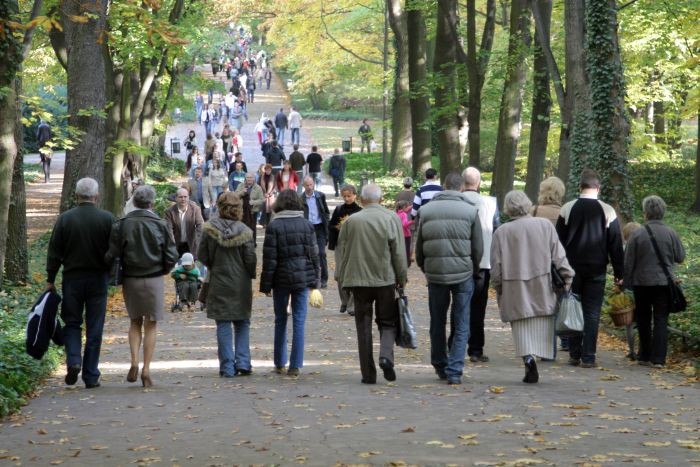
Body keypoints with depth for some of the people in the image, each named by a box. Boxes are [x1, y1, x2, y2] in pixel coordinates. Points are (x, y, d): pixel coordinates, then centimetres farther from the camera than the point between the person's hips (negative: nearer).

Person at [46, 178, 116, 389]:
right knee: (94, 328, 6)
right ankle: (91, 376, 7)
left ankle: (73, 361, -9)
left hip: (72, 278, 0)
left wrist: (50, 280, 6)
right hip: (98, 278, 0)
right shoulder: (108, 219, -5)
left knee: (72, 322, 14)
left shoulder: (64, 219, -4)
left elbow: (54, 252, -1)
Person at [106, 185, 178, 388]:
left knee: (135, 322, 17)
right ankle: (146, 370, 3)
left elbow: (111, 254, -9)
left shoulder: (122, 225, -6)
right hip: (154, 280, -1)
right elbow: (171, 256, -6)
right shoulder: (160, 225, -8)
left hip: (130, 280, 1)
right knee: (150, 326, 7)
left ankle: (134, 362, 1)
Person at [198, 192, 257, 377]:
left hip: (218, 283, 0)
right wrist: (251, 275, 10)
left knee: (223, 325, 5)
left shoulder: (210, 229, -8)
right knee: (242, 323, 14)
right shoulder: (244, 231, -10)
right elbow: (251, 259, -7)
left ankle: (227, 367, 2)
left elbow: (202, 256, -3)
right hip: (241, 284, 0)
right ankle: (242, 363, 6)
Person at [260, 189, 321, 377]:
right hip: (303, 277, 1)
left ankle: (280, 364, 18)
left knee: (280, 321, 12)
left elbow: (269, 258, -9)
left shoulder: (274, 226, -8)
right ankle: (295, 366, 0)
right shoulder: (307, 225, 1)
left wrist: (266, 284, -3)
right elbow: (314, 254, 4)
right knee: (299, 321, 3)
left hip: (281, 278, -1)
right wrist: (316, 280, 11)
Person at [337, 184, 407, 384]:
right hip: (385, 279, -1)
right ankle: (386, 355, -13)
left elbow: (342, 252, 6)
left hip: (358, 279, 1)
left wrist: (343, 278, 16)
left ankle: (368, 373, 7)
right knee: (387, 322, 13)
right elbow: (399, 253, -4)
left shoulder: (351, 221, 0)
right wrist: (401, 278, 7)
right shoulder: (391, 218, -4)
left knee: (363, 326, 7)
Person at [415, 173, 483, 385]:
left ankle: (440, 366, 24)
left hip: (435, 274, 2)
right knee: (461, 326, 4)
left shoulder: (426, 211, 2)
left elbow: (419, 247, 7)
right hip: (463, 274, -2)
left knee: (437, 323, 15)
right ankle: (454, 371, -3)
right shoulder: (470, 211, -3)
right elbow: (478, 248, 1)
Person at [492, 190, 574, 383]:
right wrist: (567, 278, 5)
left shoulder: (501, 232, -3)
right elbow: (559, 256, -1)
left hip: (515, 290, -1)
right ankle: (538, 353, 0)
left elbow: (496, 266, 0)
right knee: (541, 324, 11)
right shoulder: (545, 225, 0)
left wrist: (499, 290, 11)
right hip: (542, 290, 1)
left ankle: (528, 358, -15)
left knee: (522, 326, 3)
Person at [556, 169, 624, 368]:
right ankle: (588, 357, -2)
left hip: (572, 269, 1)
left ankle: (574, 355, 11)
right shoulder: (607, 211, -3)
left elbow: (558, 241, 2)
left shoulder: (567, 209, -1)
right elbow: (616, 245, 0)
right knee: (592, 313, 1)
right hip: (596, 270, -1)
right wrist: (619, 272, 6)